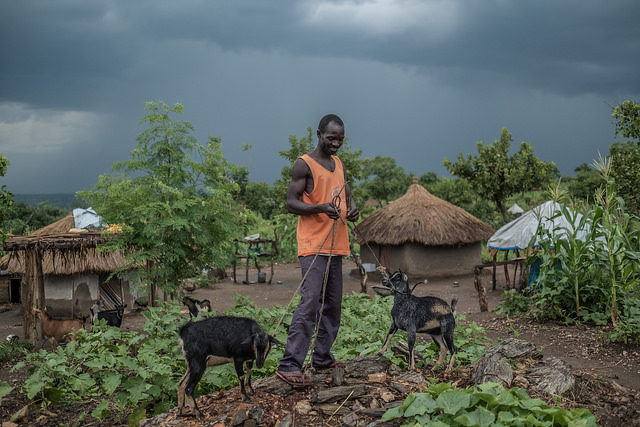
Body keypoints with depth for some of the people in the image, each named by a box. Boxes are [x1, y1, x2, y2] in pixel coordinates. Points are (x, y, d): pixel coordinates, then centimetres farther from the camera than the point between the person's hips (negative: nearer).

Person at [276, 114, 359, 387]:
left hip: (336, 244, 8)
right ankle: (289, 365, -15)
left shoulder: (339, 164, 17)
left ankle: (322, 358, 21)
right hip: (313, 245, -8)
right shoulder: (304, 165, -6)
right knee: (310, 301, -16)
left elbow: (347, 194, 23)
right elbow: (291, 203, -10)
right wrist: (321, 207, -26)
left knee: (333, 304, 11)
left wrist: (352, 208, -1)